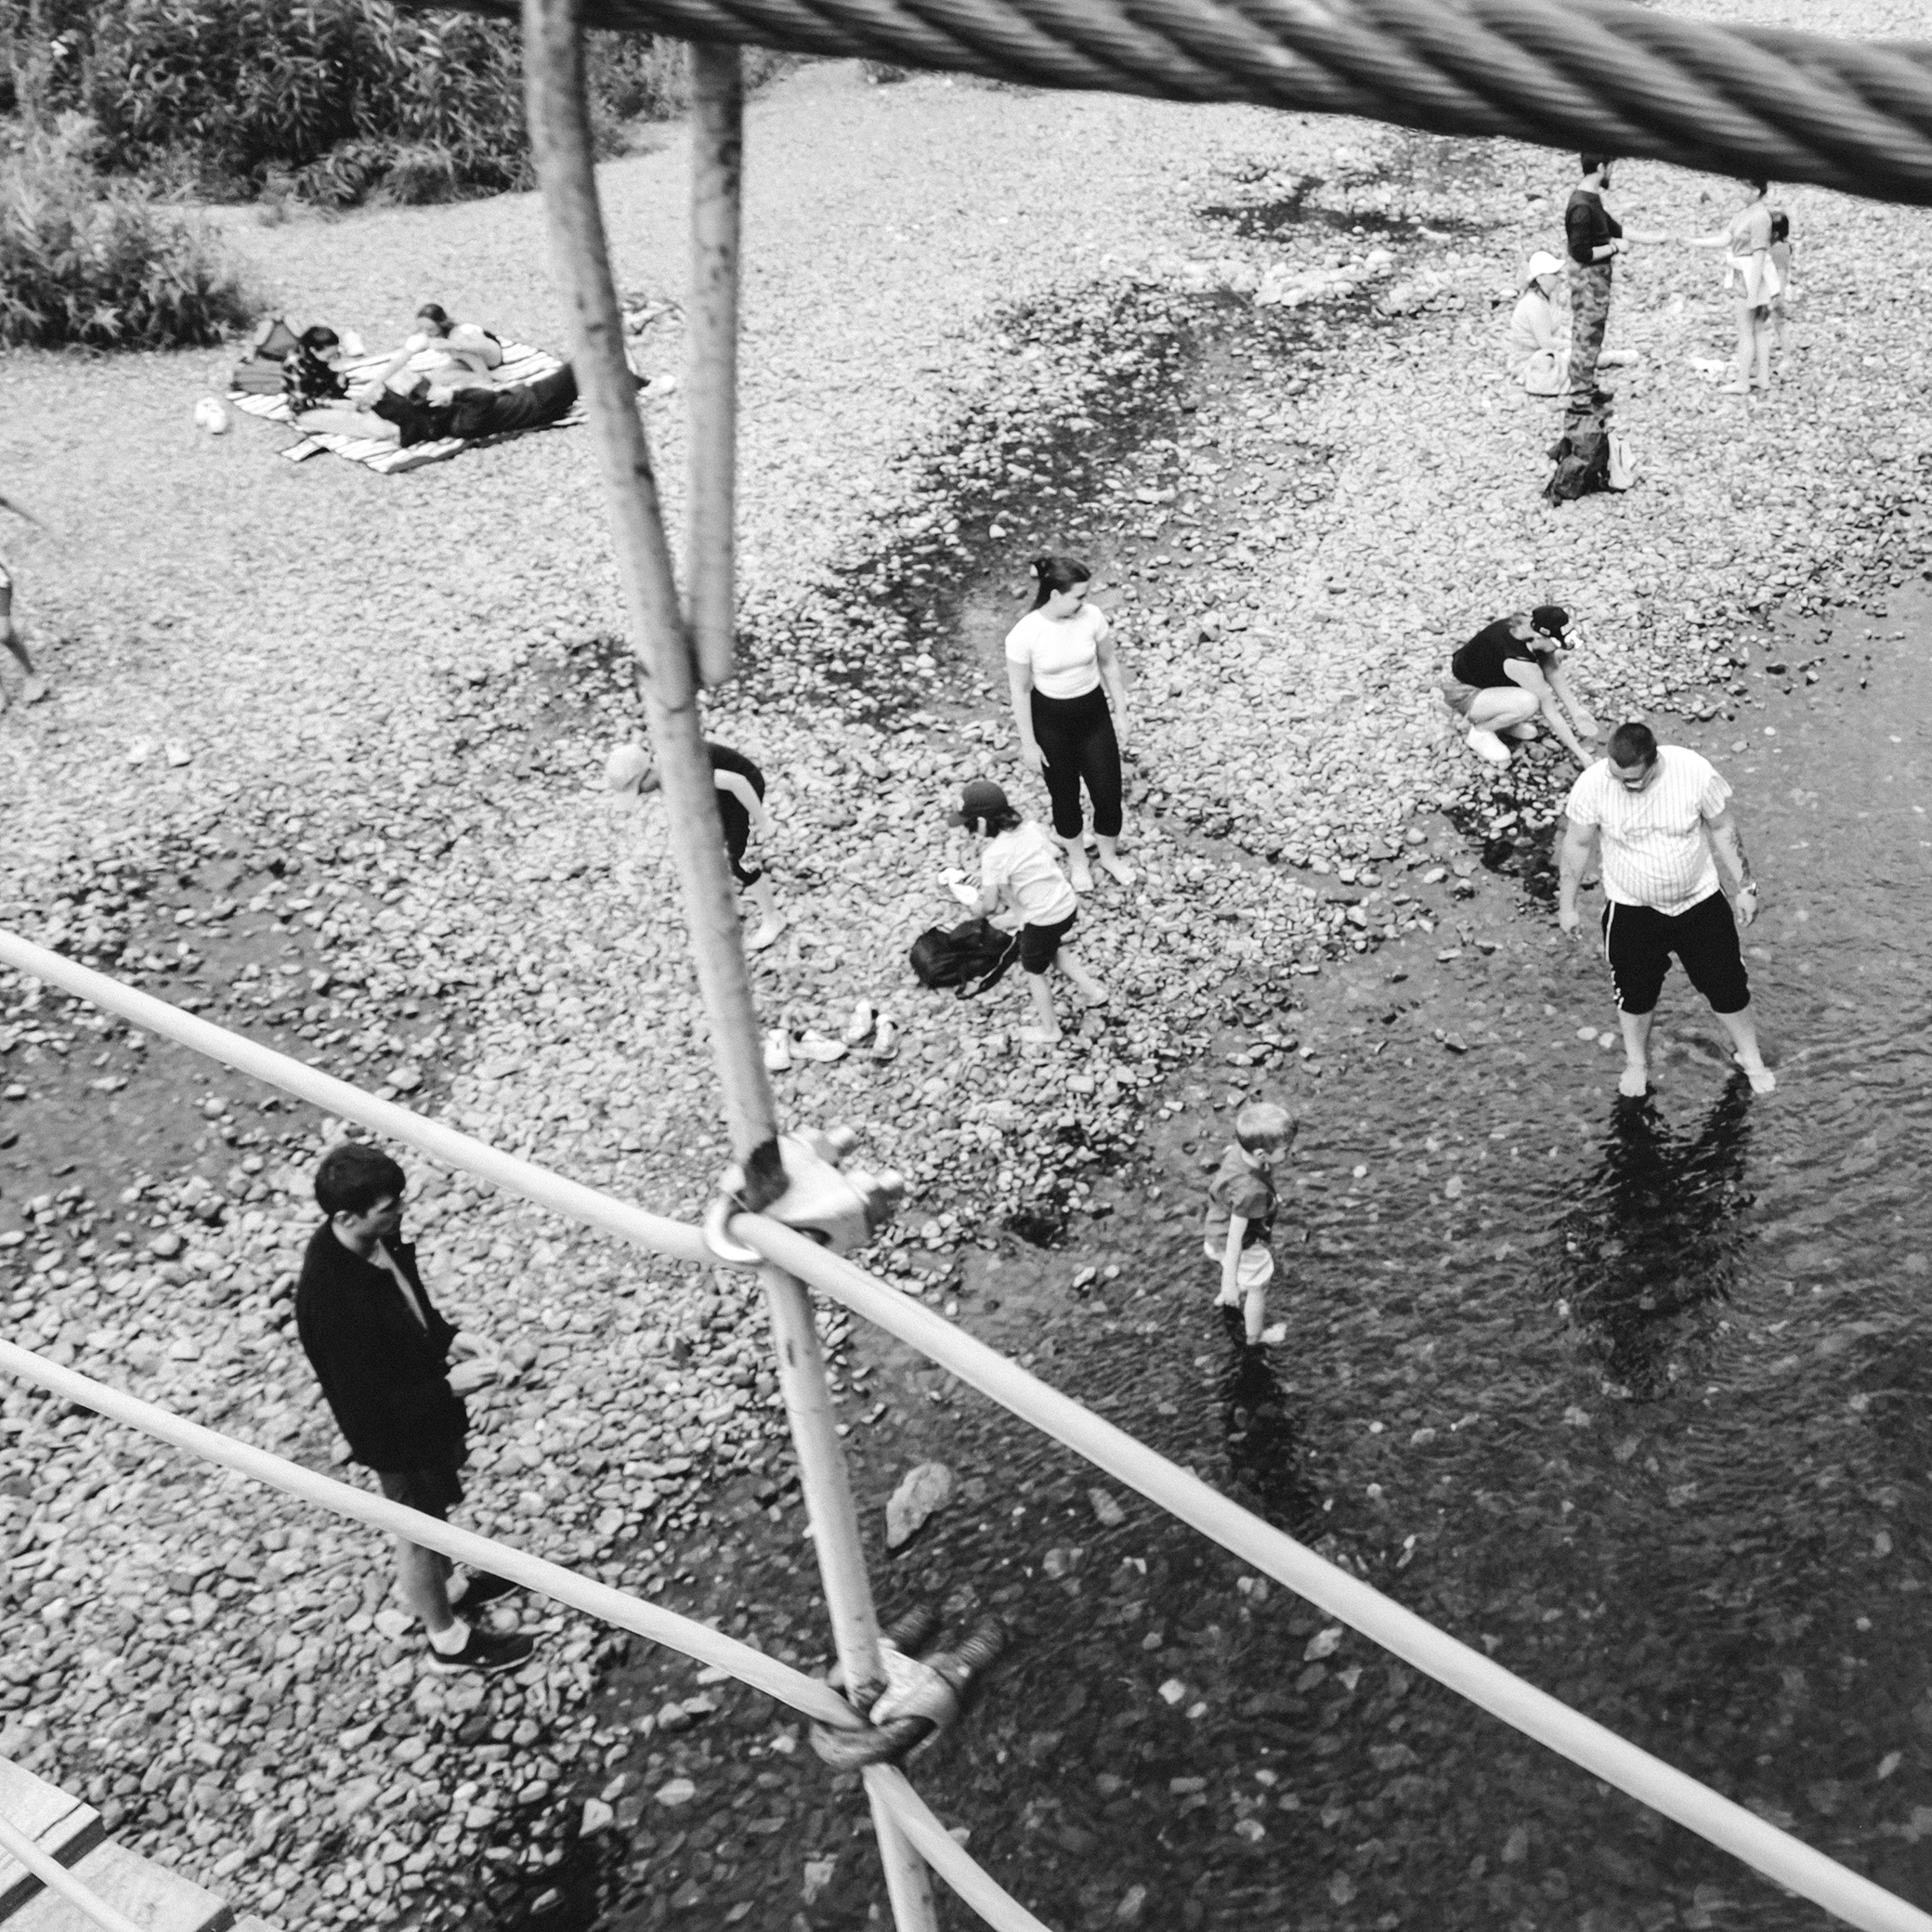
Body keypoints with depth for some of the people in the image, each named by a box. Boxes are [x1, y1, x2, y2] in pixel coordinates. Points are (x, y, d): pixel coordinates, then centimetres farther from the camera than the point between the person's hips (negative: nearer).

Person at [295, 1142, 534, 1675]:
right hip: (394, 1433, -7)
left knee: (436, 1511, 31)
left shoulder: (376, 1238, -15)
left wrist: (447, 1337, -6)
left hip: (426, 1410, 7)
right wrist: (448, 1387, -27)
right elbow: (364, 1401, -30)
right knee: (418, 1532, 17)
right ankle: (448, 1640, 41)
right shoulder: (329, 1301, -40)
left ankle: (447, 1588, 57)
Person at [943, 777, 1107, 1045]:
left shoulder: (994, 856, -24)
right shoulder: (1032, 827, -5)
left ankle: (1048, 1030, 36)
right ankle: (1092, 990, 43)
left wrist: (972, 904, 2)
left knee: (1034, 973, 19)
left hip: (1041, 920, -7)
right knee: (1055, 949, 36)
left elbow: (989, 905, -20)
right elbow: (1056, 859, 7)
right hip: (1067, 904, 7)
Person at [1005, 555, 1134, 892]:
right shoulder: (1024, 634, -24)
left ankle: (1109, 856, 38)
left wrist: (1120, 709, 8)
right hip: (1050, 720, -3)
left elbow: (1109, 664, 1)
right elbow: (1020, 691, -14)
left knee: (1108, 791, 9)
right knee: (1065, 794, 16)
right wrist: (1028, 743, -8)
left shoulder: (1092, 617, -15)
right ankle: (1077, 860, 43)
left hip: (1094, 713, 3)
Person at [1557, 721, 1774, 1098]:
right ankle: (1636, 1061, 43)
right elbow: (1578, 844, -7)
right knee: (1635, 990, 15)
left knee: (1727, 983, 12)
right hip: (1632, 910, 0)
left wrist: (1745, 886, -1)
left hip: (1700, 901, 0)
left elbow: (1722, 829, -7)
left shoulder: (1696, 772, -24)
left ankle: (1750, 1057, 39)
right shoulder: (1592, 785, -24)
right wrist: (1567, 905, 1)